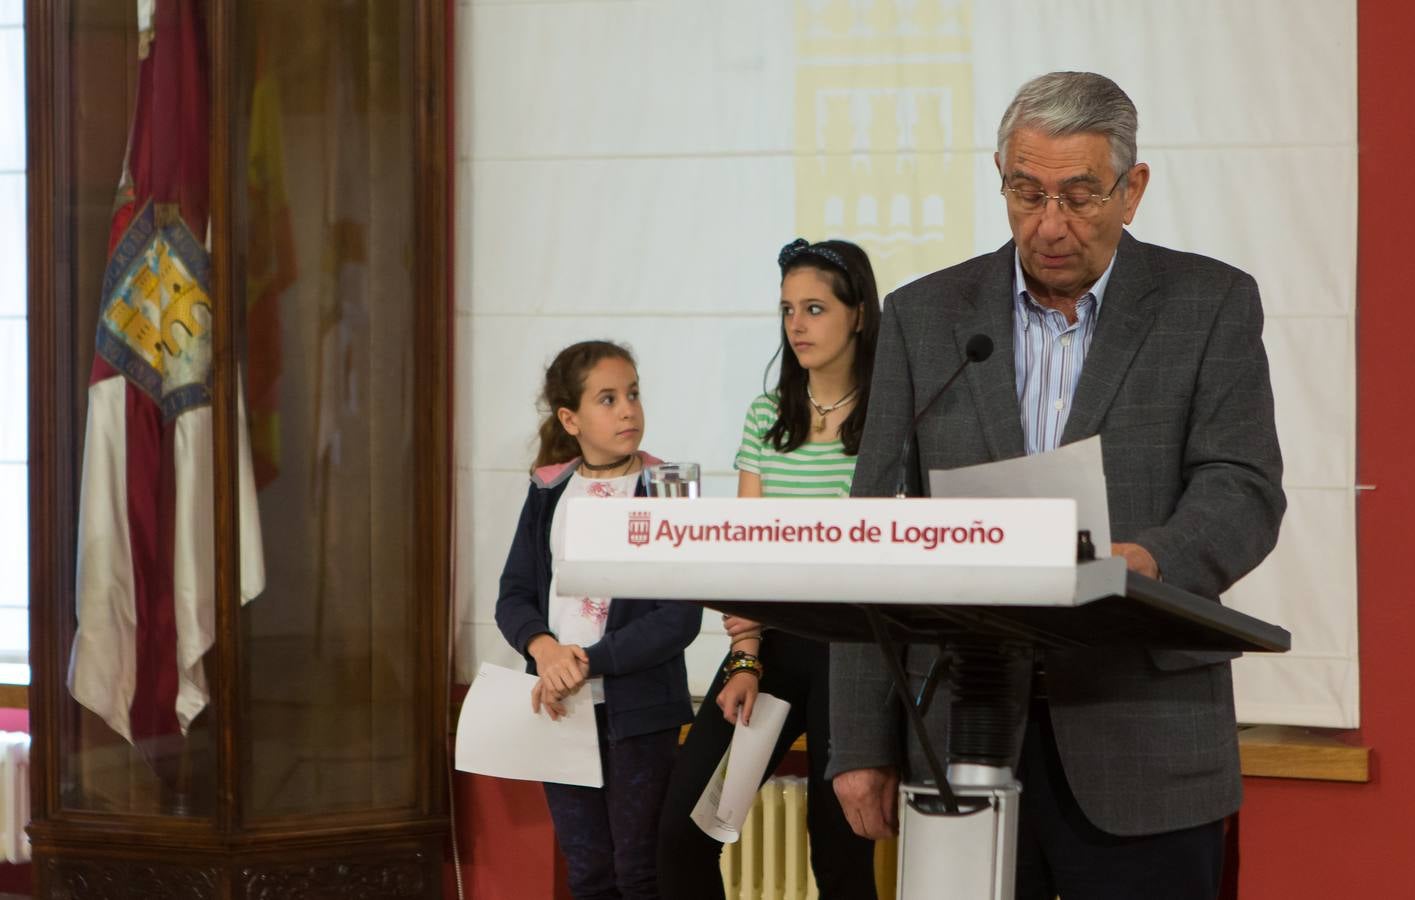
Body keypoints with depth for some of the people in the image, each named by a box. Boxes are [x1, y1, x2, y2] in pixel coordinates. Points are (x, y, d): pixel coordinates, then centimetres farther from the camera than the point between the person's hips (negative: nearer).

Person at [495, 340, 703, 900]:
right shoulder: (549, 493, 7)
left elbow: (680, 619, -13)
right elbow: (514, 597, 6)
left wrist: (588, 662, -17)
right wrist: (544, 648, -15)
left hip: (639, 707, -4)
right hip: (561, 706, 4)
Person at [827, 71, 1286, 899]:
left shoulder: (1211, 305, 4)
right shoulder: (925, 317, 9)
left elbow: (1244, 491, -6)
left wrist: (1149, 560, -29)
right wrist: (863, 746, 1)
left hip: (1144, 752, -2)